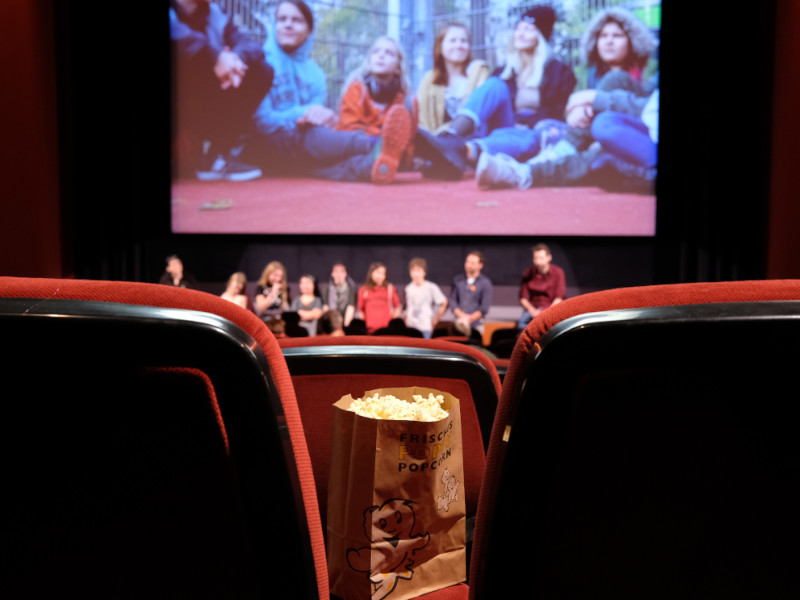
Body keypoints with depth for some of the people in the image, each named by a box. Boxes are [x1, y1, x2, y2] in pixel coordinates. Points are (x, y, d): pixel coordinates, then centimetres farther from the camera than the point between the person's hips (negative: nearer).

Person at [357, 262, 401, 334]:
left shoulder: (390, 288, 8)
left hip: (387, 328, 0)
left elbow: (397, 307, 14)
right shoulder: (363, 290, 9)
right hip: (370, 328, 0)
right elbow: (361, 309, 16)